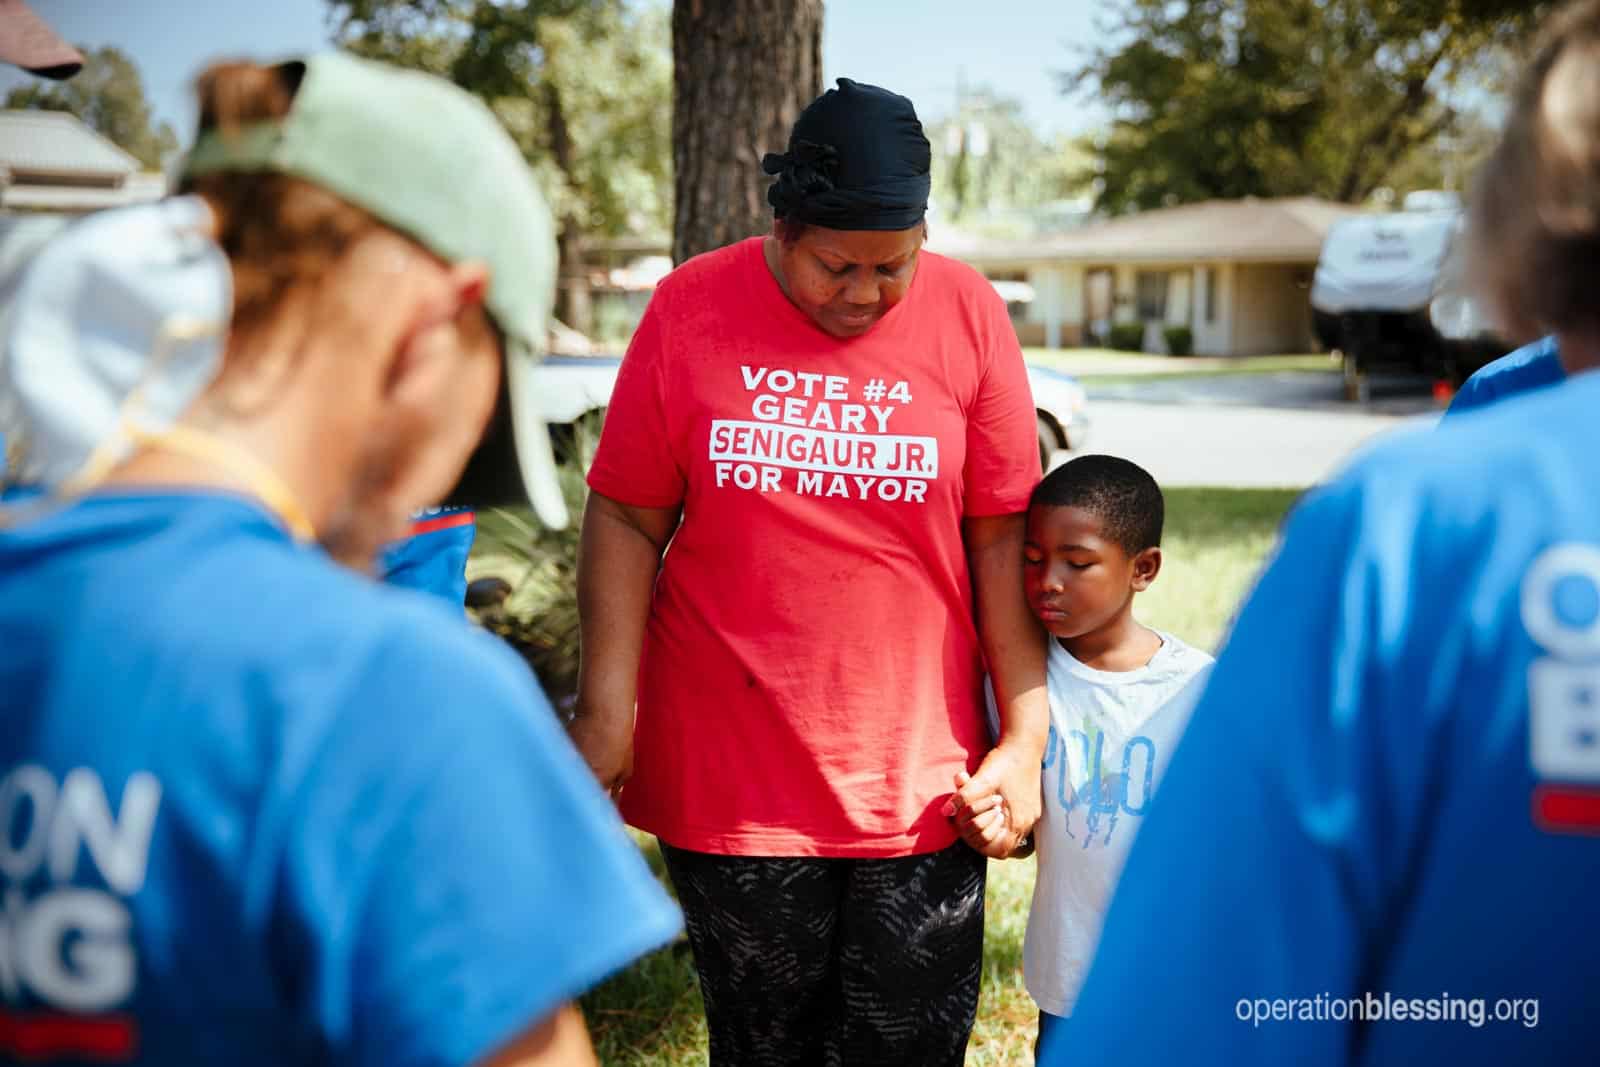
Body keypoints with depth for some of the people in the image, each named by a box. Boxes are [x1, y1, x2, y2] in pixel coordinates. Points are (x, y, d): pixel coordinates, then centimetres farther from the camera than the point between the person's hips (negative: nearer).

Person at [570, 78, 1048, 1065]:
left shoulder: (968, 315, -1)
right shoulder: (692, 307, -2)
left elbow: (1003, 537, 1)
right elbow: (628, 518, 0)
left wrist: (1027, 737, -2)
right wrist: (607, 711, -6)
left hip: (921, 786, 1)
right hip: (730, 783, 0)